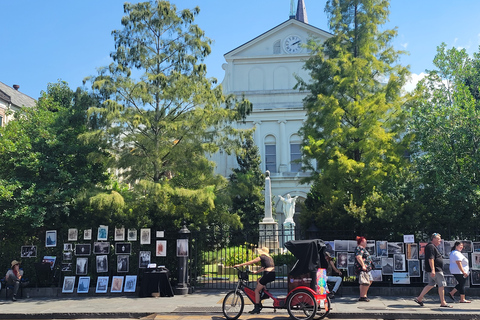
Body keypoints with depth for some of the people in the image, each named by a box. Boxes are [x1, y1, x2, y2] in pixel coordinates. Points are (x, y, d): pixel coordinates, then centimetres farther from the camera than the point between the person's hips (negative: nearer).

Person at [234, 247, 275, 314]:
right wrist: (256, 271, 38)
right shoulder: (270, 257, 23)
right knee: (258, 281, 28)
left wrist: (239, 265, 6)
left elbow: (250, 262, 1)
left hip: (268, 274, -8)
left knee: (257, 290, 3)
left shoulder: (262, 257, 1)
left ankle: (257, 307, 0)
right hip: (273, 275, 8)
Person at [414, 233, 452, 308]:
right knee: (441, 285, -3)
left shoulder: (432, 246, 20)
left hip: (433, 270, 11)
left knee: (431, 284, 13)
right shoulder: (431, 247, -15)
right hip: (436, 270, -11)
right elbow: (431, 258, -23)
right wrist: (433, 270, -28)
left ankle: (419, 298, 12)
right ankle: (443, 303, 2)